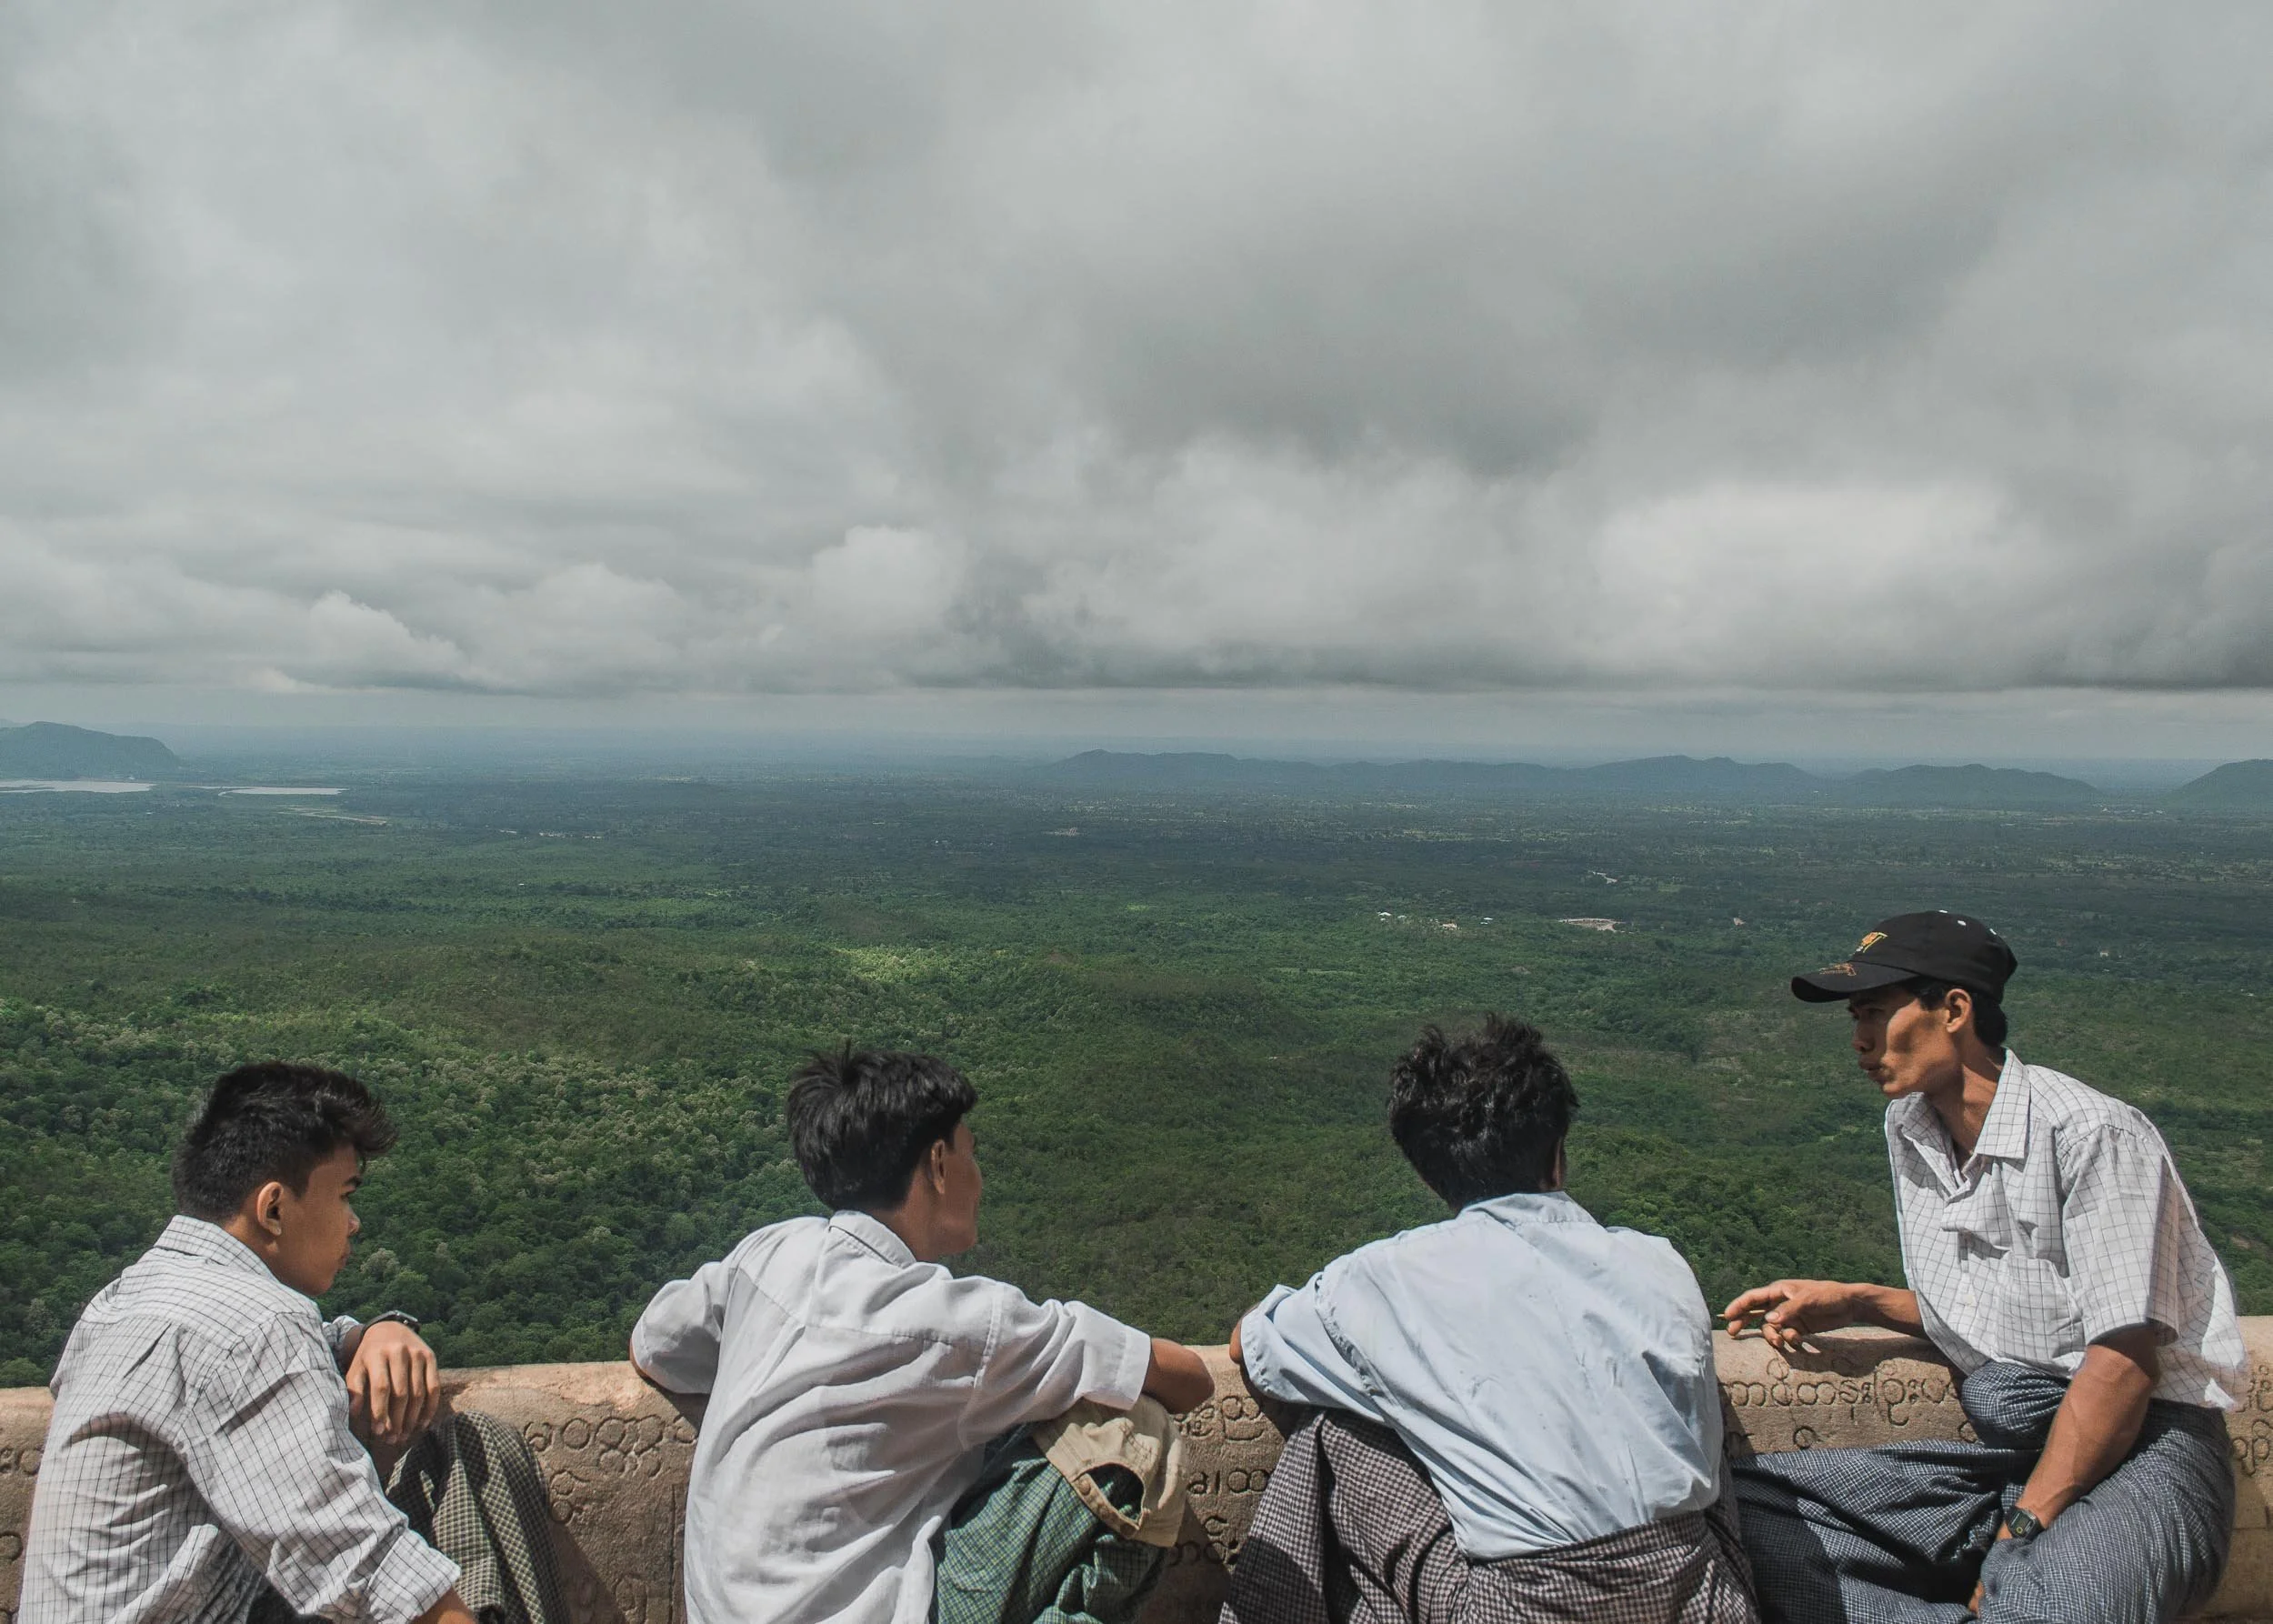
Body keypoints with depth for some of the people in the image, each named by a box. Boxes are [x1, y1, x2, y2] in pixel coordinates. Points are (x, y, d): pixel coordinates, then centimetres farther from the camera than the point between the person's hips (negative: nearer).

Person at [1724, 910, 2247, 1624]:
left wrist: (2019, 1538, -19)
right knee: (1735, 1503, -14)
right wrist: (1852, 1303, 9)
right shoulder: (1910, 1127, 11)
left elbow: (2123, 1365, -18)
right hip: (2004, 1450, 8)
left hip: (2143, 1449, -8)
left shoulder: (2092, 1134, -14)